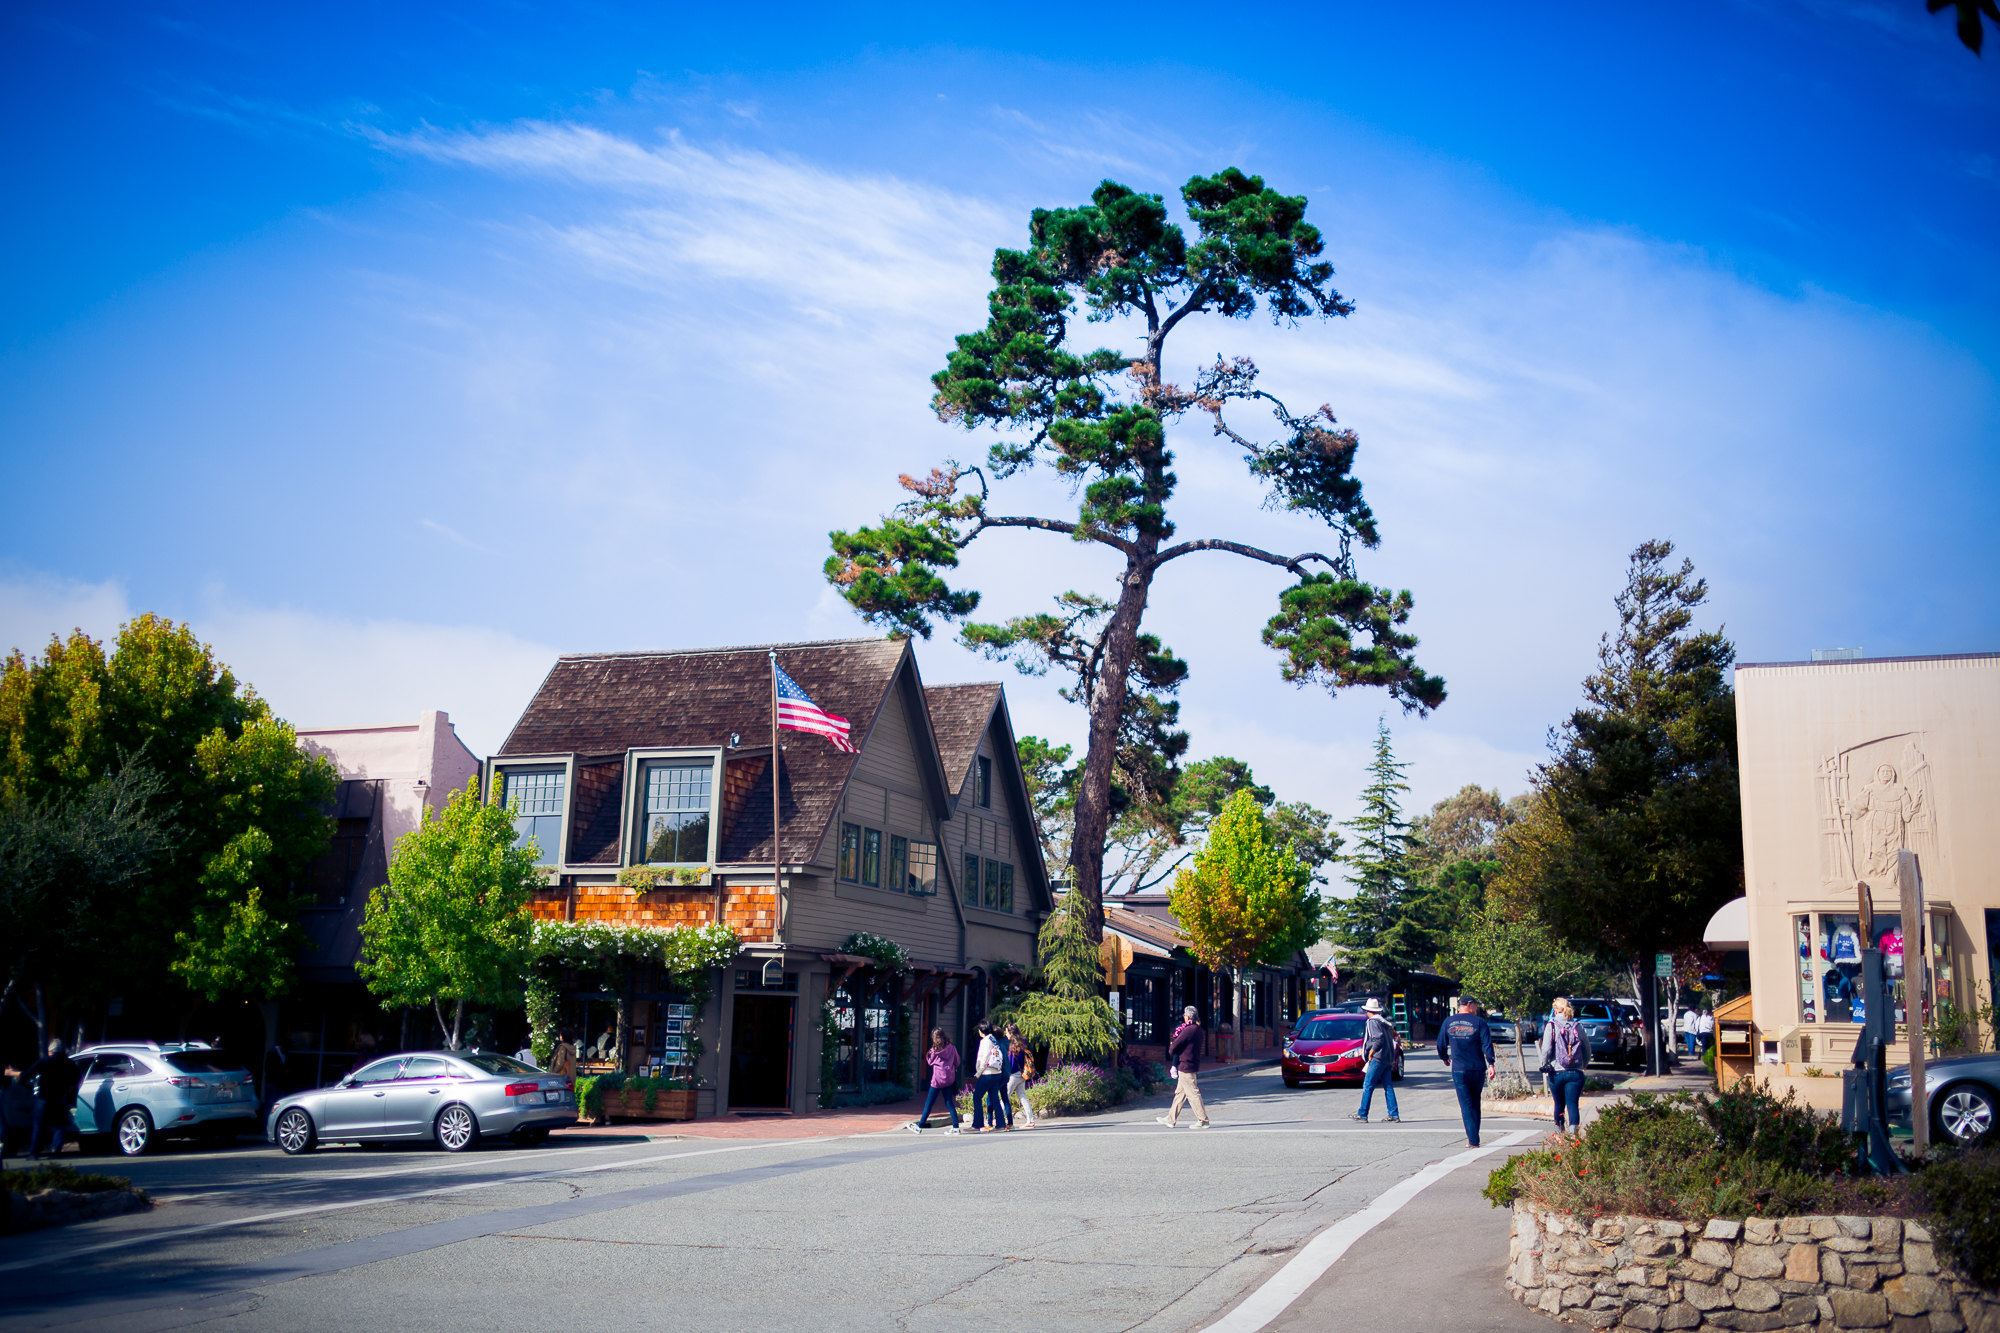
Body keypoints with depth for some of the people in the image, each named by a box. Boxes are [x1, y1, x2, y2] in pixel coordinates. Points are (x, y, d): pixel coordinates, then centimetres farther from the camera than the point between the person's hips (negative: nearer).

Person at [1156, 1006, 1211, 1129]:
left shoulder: (1188, 1030, -18)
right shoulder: (1200, 1031, 10)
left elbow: (1174, 1046, -16)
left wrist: (1170, 1051, 8)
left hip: (1185, 1066, -9)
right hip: (1194, 1065, 9)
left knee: (1193, 1093, -4)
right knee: (1180, 1092, 14)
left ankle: (1203, 1120, -2)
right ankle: (1171, 1119, 20)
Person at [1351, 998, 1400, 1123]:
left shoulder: (1373, 1022, -8)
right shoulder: (1385, 1022, 16)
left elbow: (1379, 1038, -20)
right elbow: (1394, 1037, 17)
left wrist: (1371, 1052, -11)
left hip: (1378, 1058, -9)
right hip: (1388, 1059, 9)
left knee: (1368, 1086, -4)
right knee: (1388, 1087, 9)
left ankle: (1362, 1115, -4)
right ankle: (1394, 1115, 5)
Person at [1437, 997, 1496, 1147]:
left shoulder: (1448, 1022, 5)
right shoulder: (1479, 1022, -1)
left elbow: (1441, 1044, 12)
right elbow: (1487, 1044, -10)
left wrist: (1444, 1058, 29)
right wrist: (1490, 1064, -12)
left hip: (1458, 1070, 0)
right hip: (1478, 1069, 0)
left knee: (1466, 1105, 1)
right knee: (1475, 1103, 16)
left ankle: (1473, 1140, -9)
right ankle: (1474, 1137, 19)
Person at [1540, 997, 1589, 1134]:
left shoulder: (1552, 1026, -4)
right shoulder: (1577, 1026, 3)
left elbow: (1546, 1049, -11)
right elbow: (1587, 1049, 10)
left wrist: (1544, 1065, 4)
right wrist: (1584, 1065, 26)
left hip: (1556, 1072, -1)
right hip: (1575, 1072, 1)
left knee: (1559, 1104, 14)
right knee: (1573, 1103, -4)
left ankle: (1560, 1132, 25)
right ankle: (1574, 1128, -23)